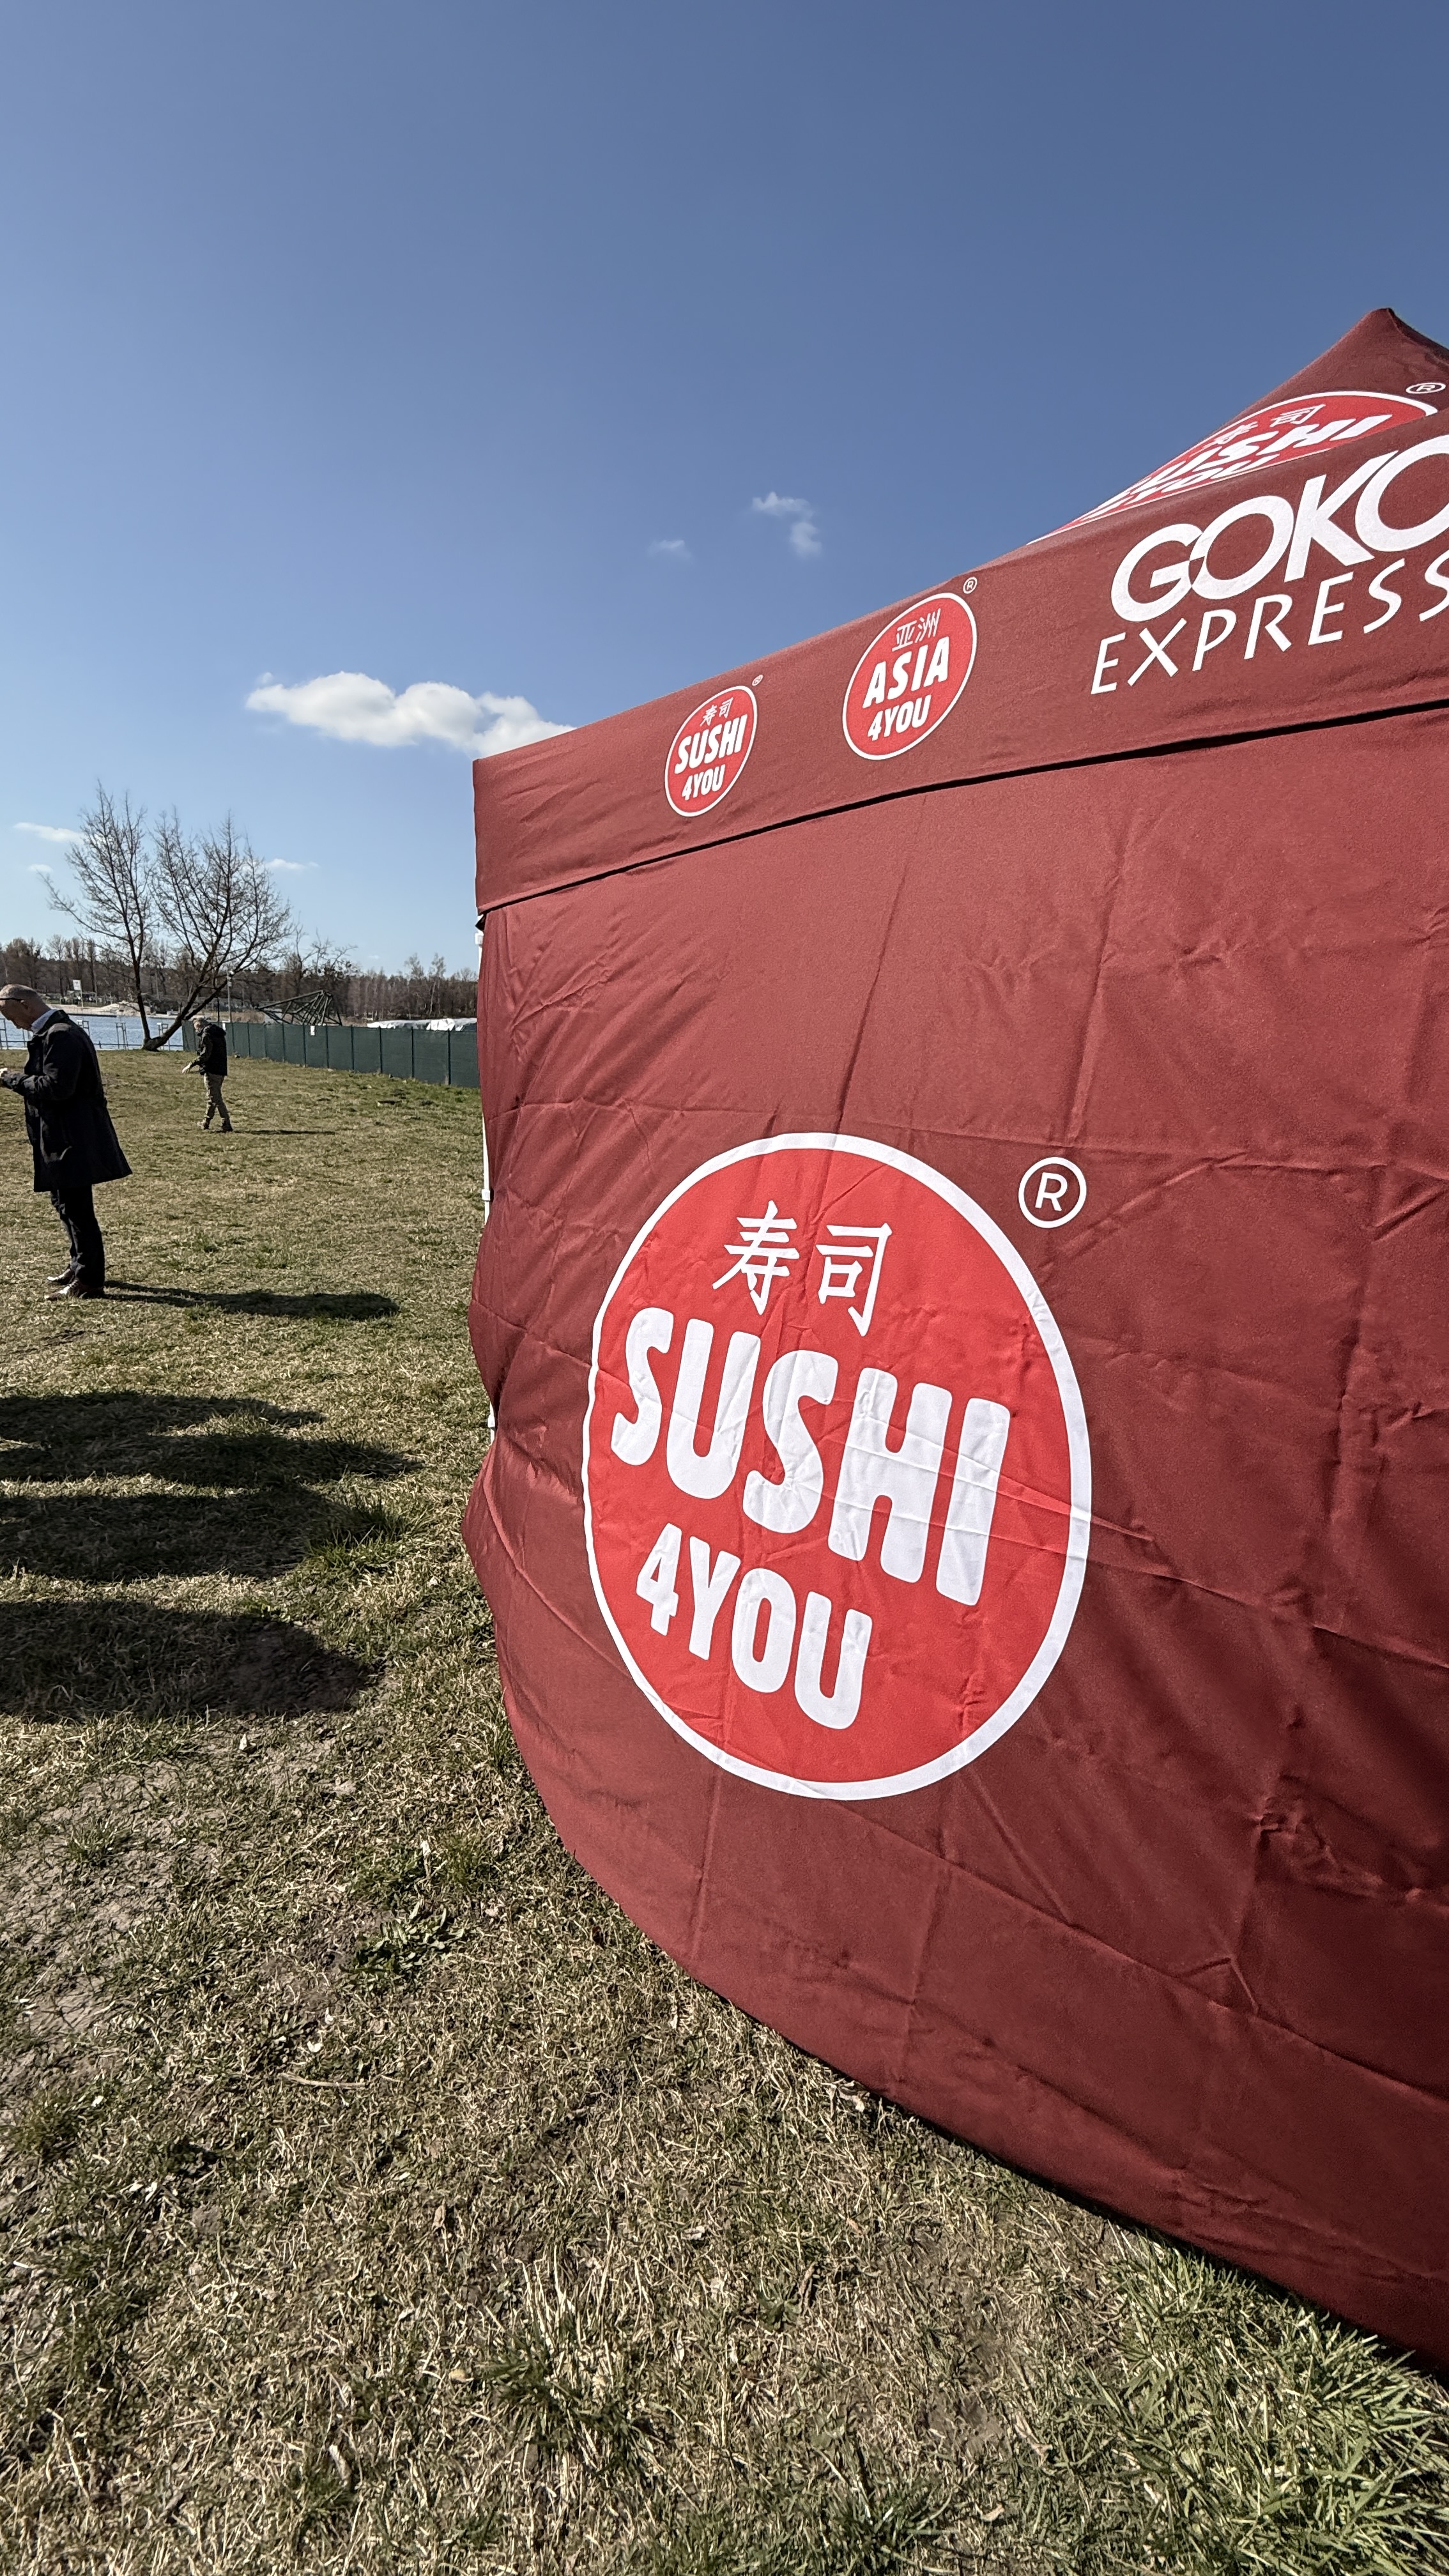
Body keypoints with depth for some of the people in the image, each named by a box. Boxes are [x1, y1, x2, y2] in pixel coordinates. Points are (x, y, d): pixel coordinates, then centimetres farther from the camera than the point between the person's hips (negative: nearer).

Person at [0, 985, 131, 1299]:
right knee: (65, 1203, 21)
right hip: (62, 1139, 11)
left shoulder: (61, 1035, -17)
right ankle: (80, 1264, 34)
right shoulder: (52, 1032, 16)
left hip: (72, 1141, -11)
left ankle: (88, 1281, 3)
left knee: (76, 1207, -5)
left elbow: (56, 1087, -24)